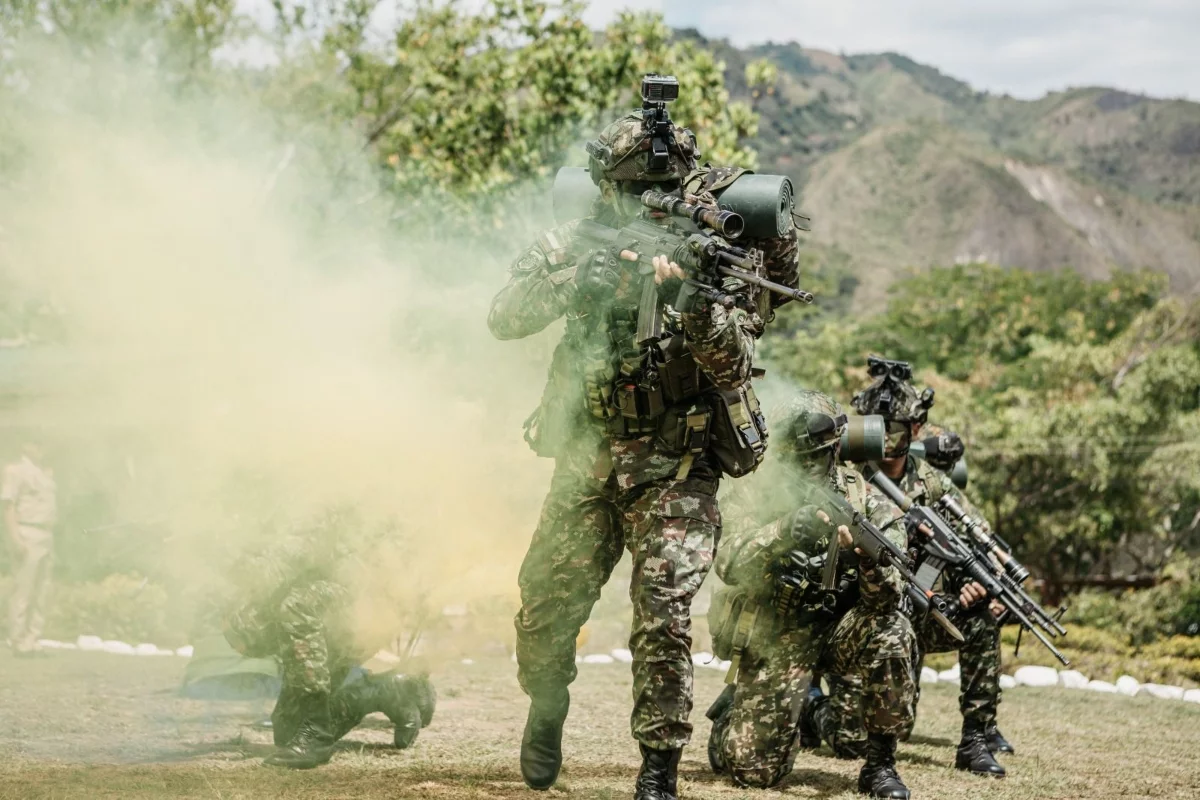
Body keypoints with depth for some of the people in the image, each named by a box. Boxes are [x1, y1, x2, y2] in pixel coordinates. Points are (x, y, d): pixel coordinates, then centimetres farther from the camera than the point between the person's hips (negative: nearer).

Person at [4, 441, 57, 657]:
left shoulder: (44, 472, 19)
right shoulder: (16, 470, -6)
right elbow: (9, 506, -13)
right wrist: (16, 539, -20)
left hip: (46, 536, 8)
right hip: (28, 534, -8)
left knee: (42, 593, 7)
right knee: (23, 590, -8)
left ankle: (32, 641, 12)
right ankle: (18, 642, -5)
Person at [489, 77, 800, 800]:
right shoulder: (578, 245, 3)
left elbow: (731, 367, -12)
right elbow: (505, 317, -7)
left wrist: (700, 306, -31)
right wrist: (575, 281, -23)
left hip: (677, 474, -2)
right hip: (587, 462, 3)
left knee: (665, 616, -12)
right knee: (545, 609, 5)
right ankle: (547, 716, 34)